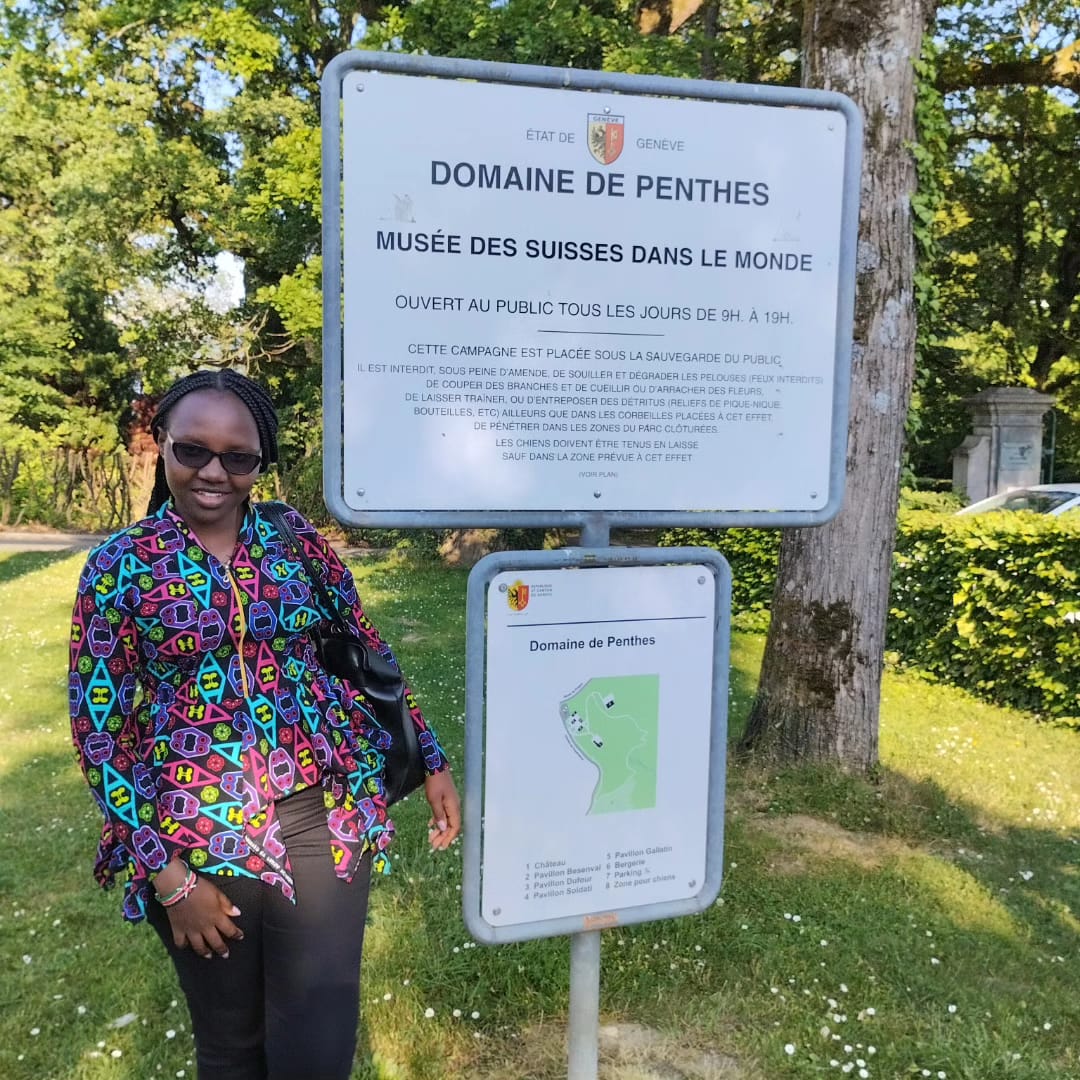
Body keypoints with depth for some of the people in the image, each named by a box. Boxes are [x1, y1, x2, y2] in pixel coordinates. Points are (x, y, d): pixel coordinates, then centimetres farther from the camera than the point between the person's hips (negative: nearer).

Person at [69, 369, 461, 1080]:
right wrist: (168, 878, -8)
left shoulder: (295, 538, 1)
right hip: (196, 841, -1)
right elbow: (100, 732, -5)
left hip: (324, 817, 1)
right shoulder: (121, 566, -5)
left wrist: (432, 762, 6)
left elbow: (368, 652, 9)